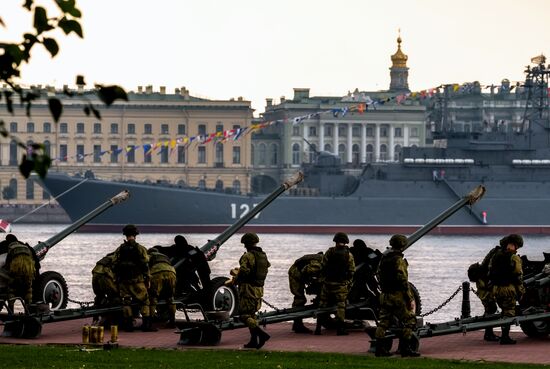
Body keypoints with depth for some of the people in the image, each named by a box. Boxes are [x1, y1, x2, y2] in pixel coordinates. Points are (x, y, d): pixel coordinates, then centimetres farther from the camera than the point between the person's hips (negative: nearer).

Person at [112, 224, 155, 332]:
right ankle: (146, 324, -4)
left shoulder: (119, 250, 4)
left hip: (123, 280, 2)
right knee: (144, 302, 3)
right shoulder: (140, 249, -4)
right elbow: (145, 265, -5)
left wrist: (117, 279, 12)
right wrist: (147, 280, 2)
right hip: (137, 280, -2)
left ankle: (128, 325, 3)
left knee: (126, 303, 7)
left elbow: (115, 265, 5)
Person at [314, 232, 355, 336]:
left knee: (323, 304, 11)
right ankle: (340, 328, -2)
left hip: (328, 283, 1)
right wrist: (349, 284, 10)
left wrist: (323, 278, 13)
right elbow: (351, 272, 1)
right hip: (341, 284, -1)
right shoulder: (349, 255, -3)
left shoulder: (329, 252, -2)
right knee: (340, 305, 3)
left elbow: (322, 267, 1)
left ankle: (318, 327, 11)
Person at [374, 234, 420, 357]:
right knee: (409, 321, -1)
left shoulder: (383, 259, 11)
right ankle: (405, 348, -5)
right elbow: (403, 281, -17)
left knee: (383, 322, 10)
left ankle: (380, 348, 8)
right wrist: (410, 299, -13)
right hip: (397, 296, -8)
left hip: (384, 296, 8)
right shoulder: (399, 260, -14)